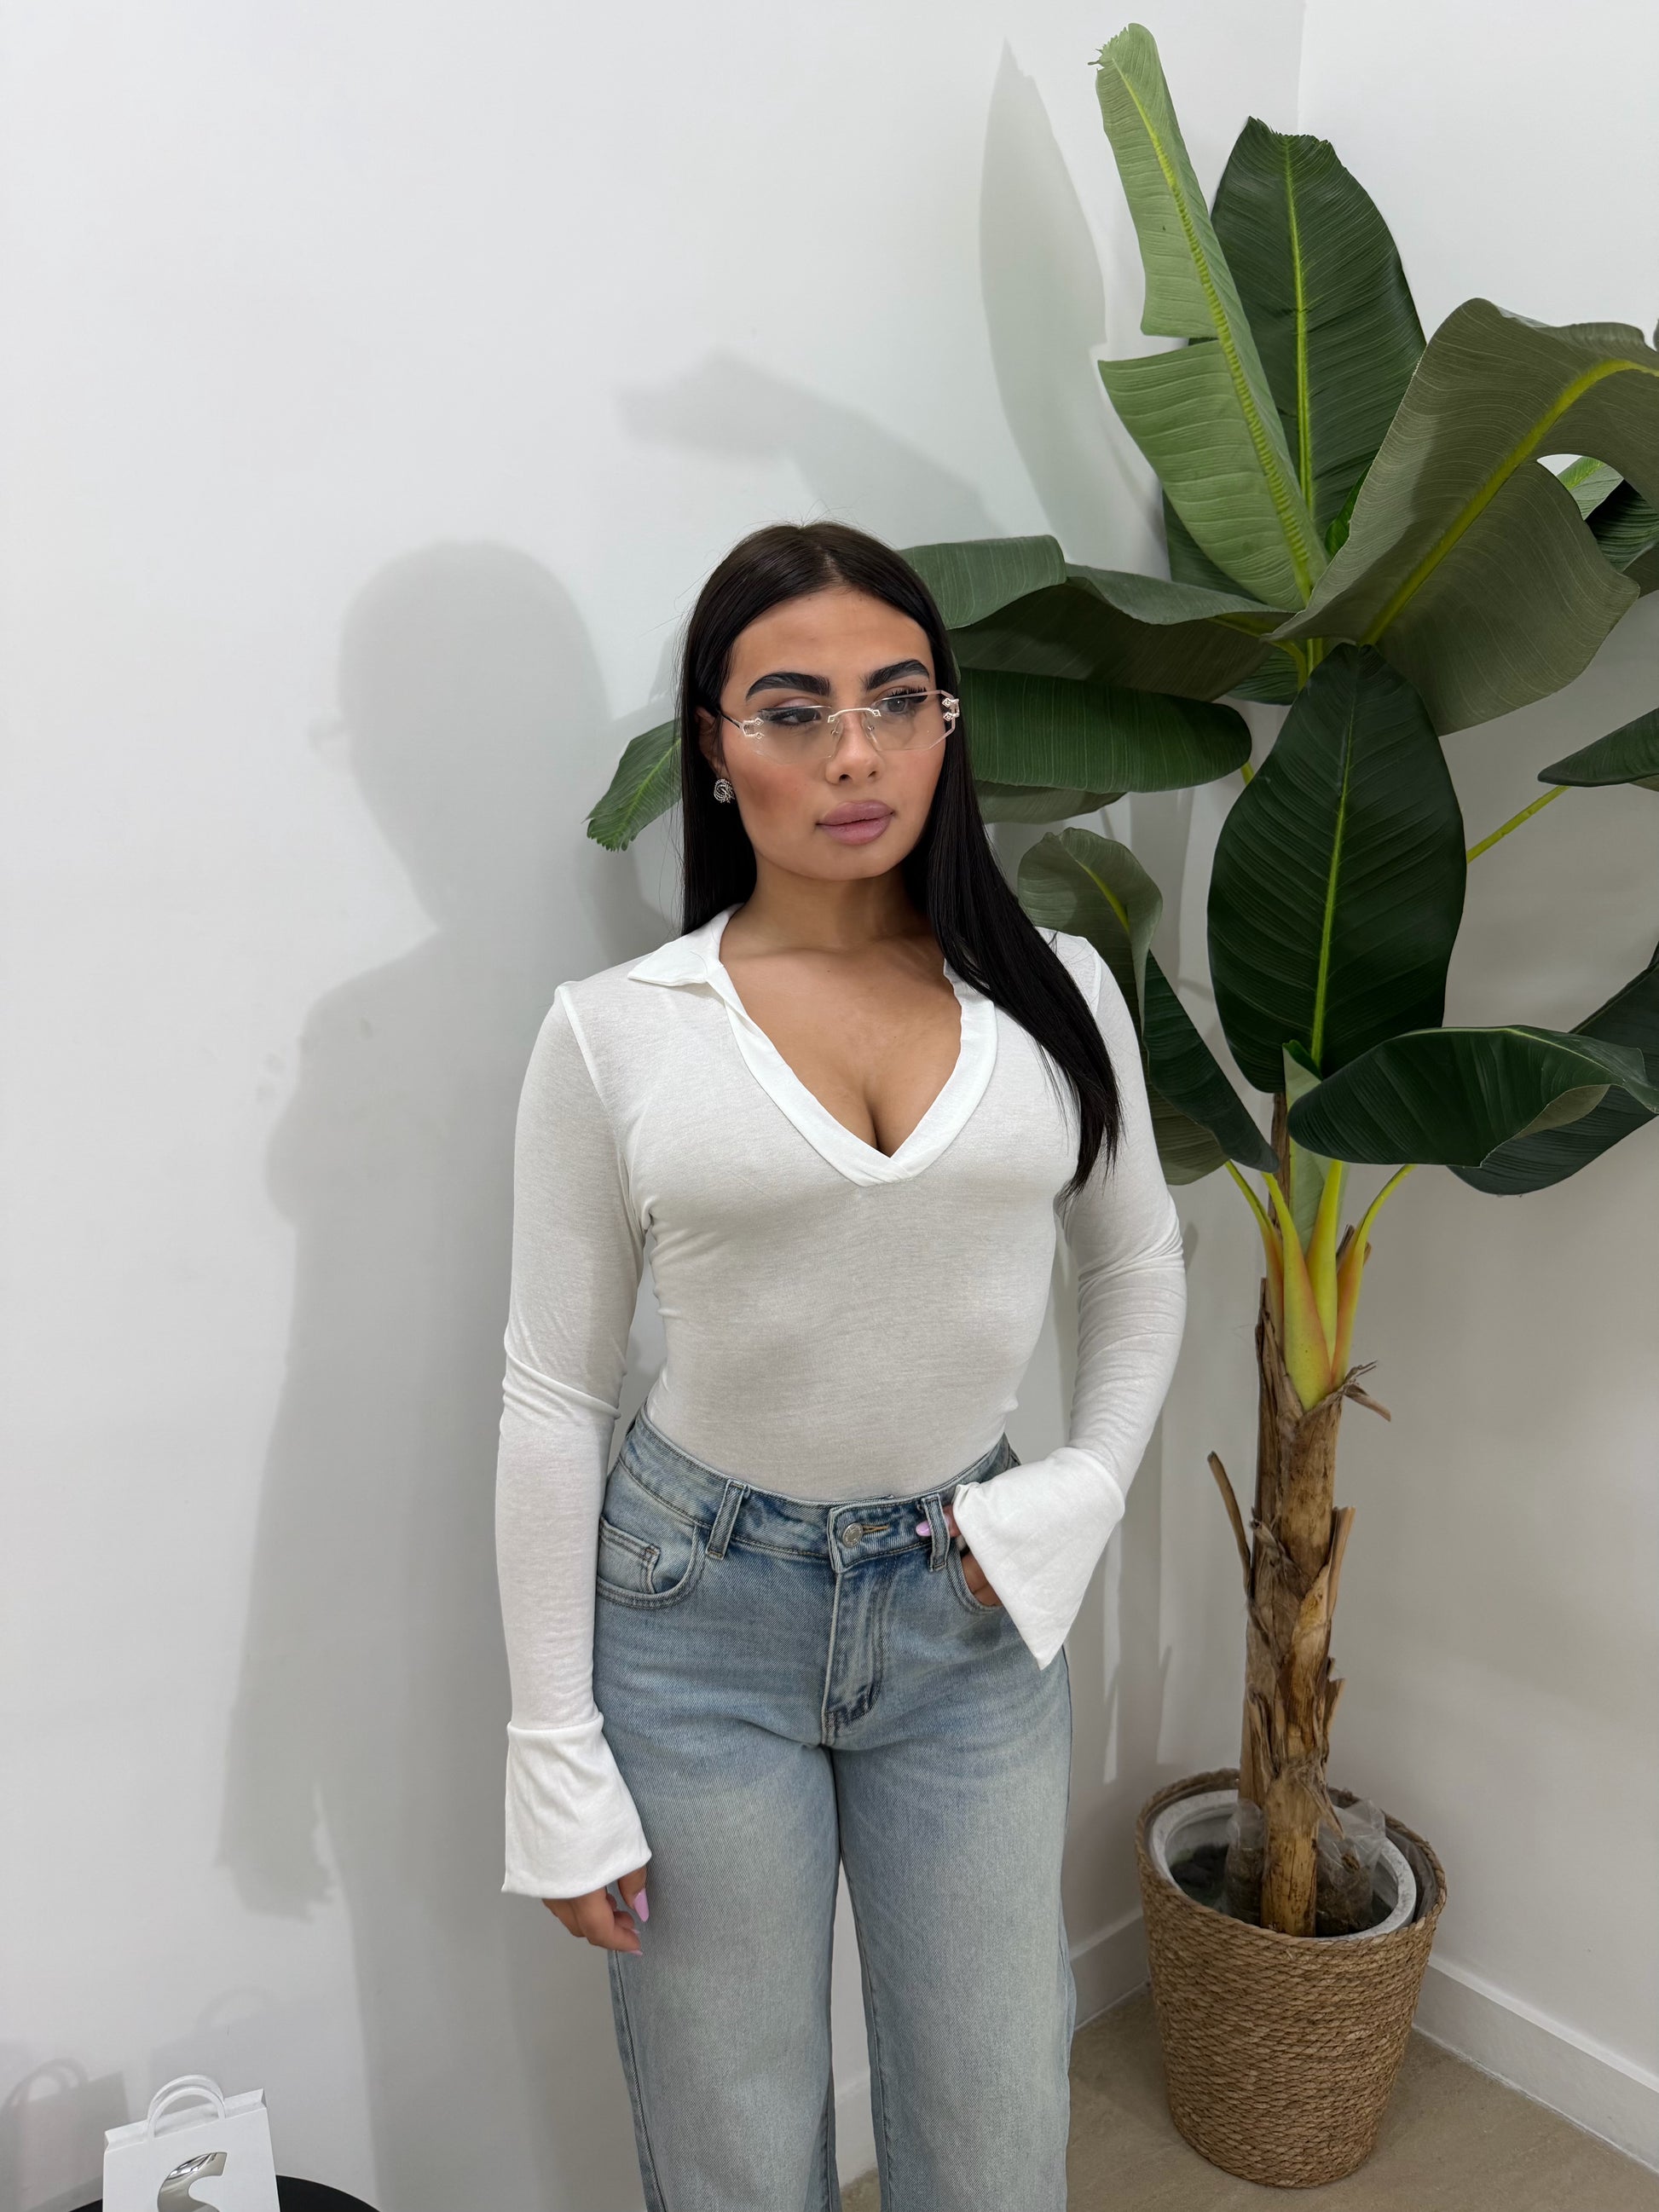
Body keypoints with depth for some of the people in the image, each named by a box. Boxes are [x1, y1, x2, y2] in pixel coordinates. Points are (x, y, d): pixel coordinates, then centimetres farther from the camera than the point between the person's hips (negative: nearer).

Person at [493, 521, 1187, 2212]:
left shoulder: (1054, 991, -3)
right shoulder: (615, 1030, -9)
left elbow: (1136, 1266, 13)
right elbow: (552, 1398, -5)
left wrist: (1087, 1486, -2)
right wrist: (556, 1755, -4)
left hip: (973, 1611, 2)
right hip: (701, 1610, -2)